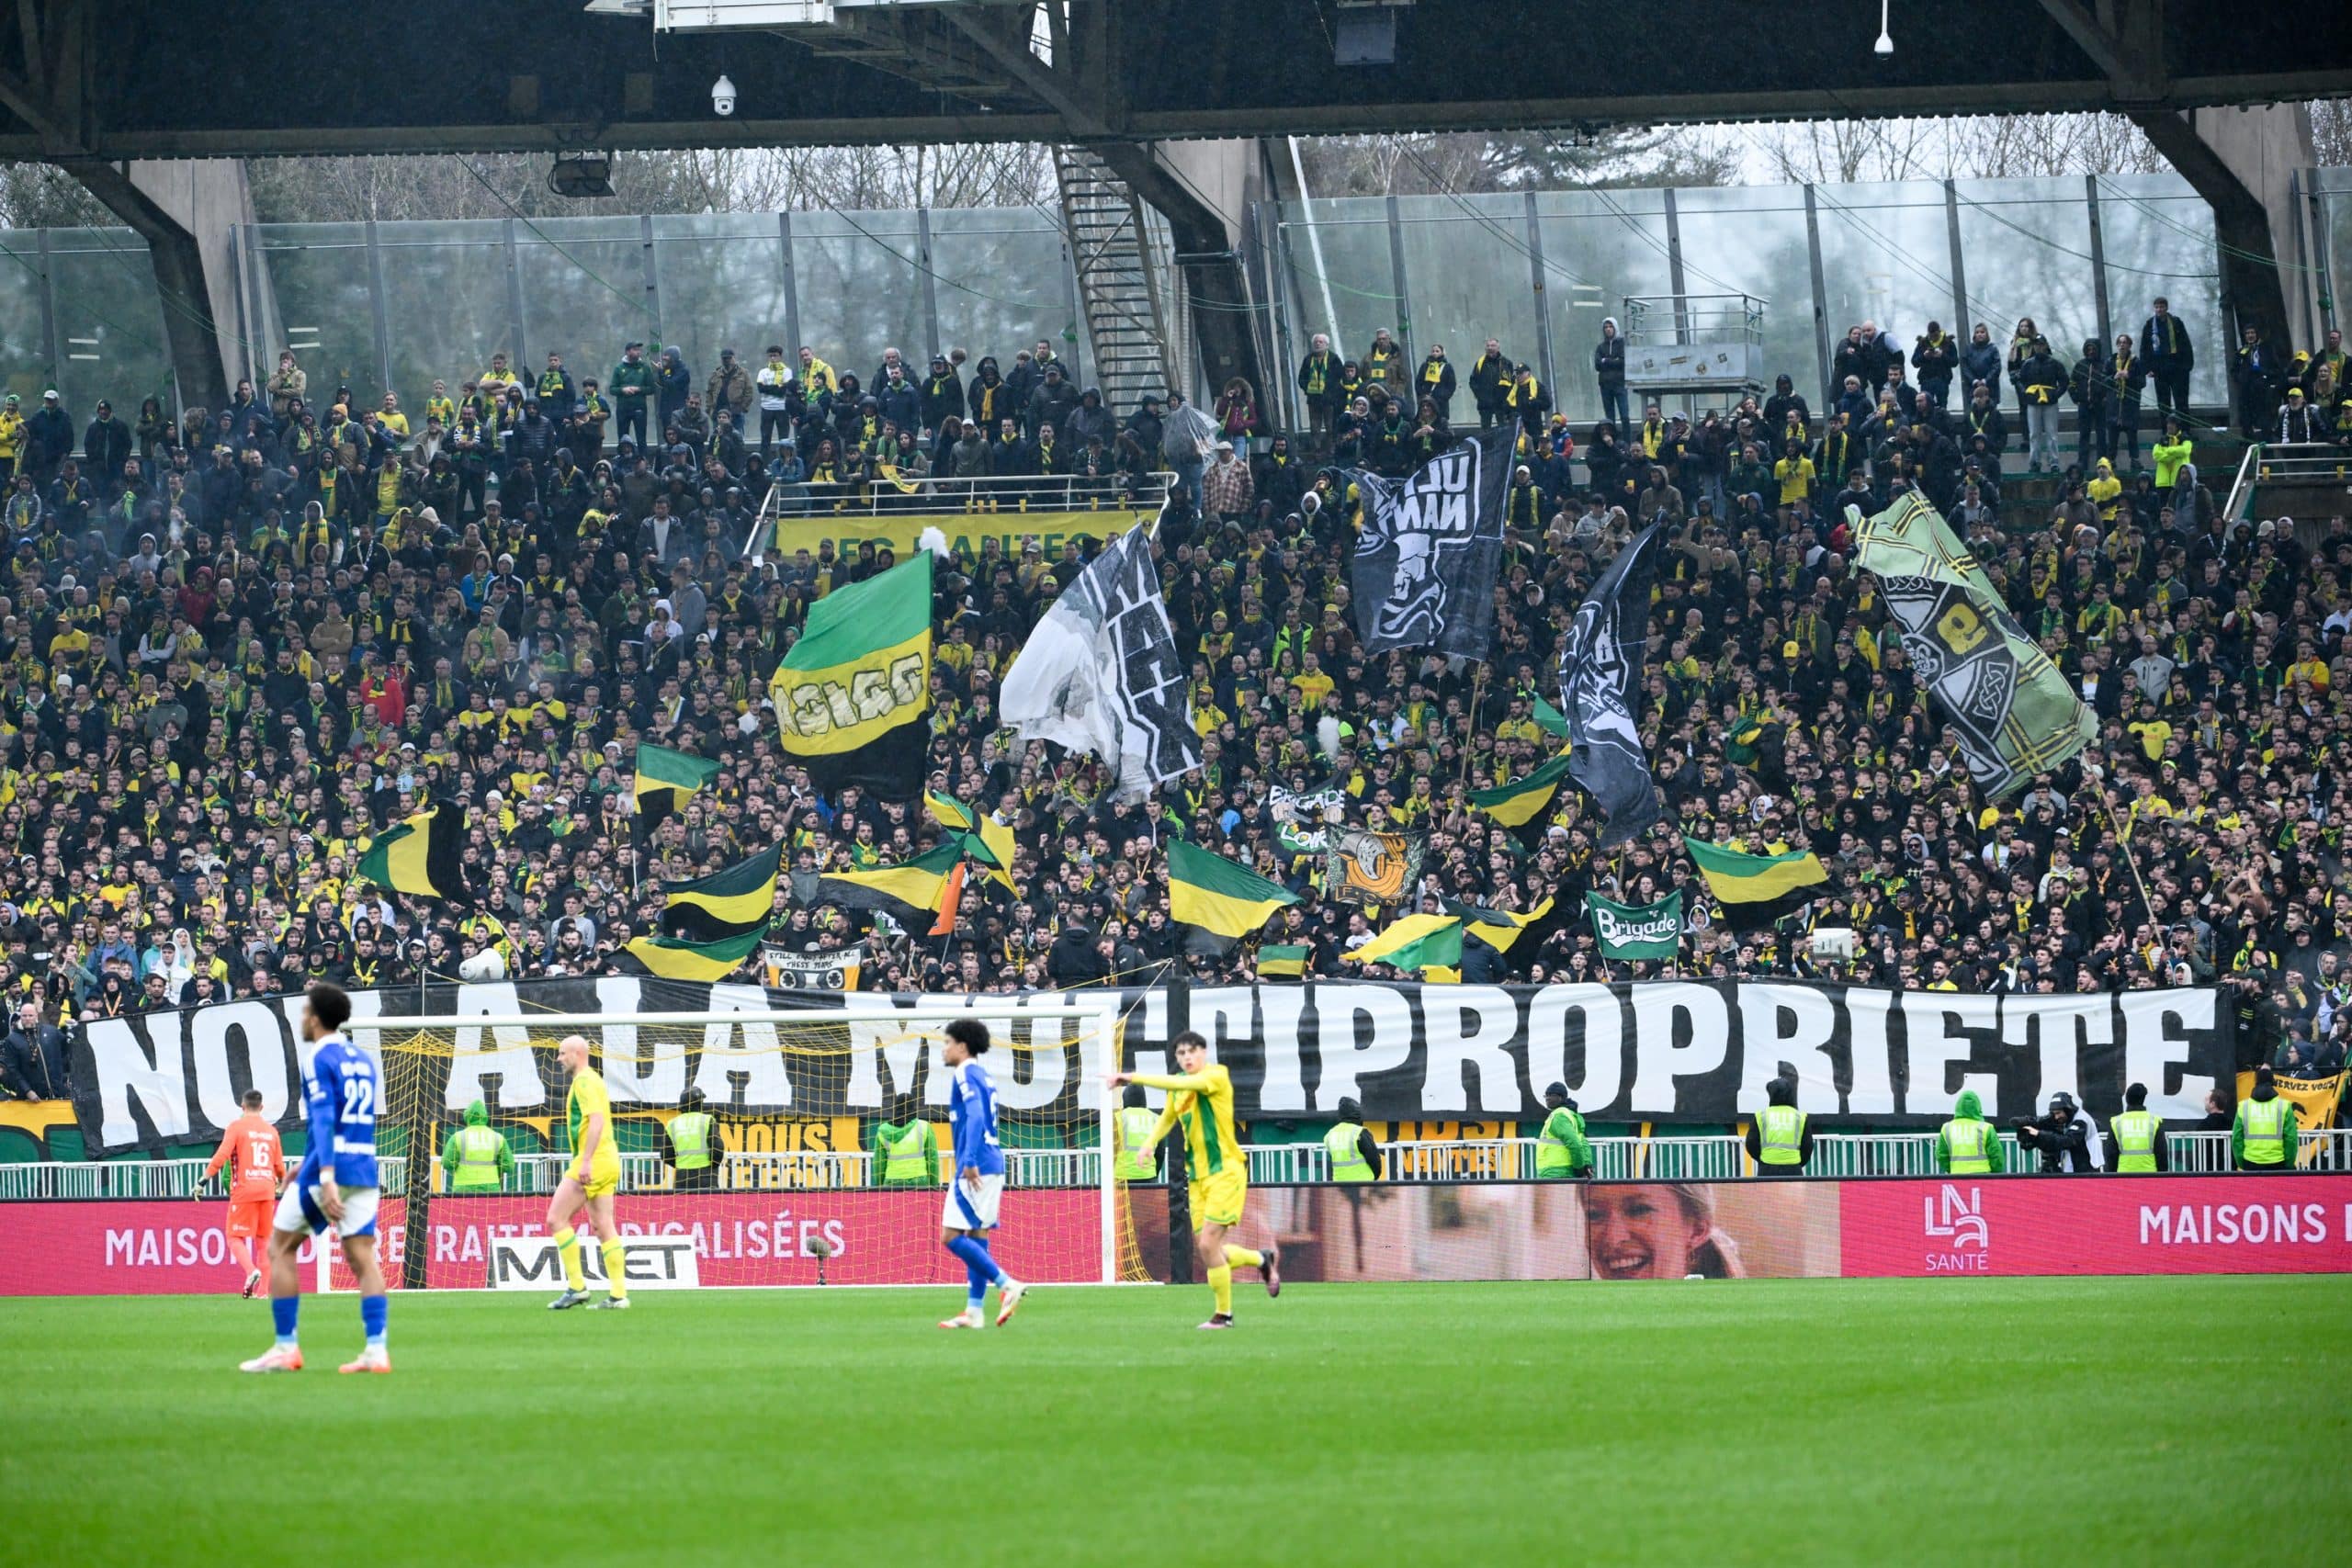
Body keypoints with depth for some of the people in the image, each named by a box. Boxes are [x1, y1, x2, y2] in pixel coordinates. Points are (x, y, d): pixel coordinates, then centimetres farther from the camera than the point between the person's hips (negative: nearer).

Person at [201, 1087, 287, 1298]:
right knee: (263, 1240, 9)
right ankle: (263, 1289, 5)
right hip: (267, 1190, 4)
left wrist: (203, 1182, -10)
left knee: (235, 1237, 0)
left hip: (244, 1190, -4)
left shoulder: (236, 1127, -3)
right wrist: (281, 1184, 36)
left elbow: (221, 1156, -13)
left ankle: (251, 1271, -26)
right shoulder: (271, 1130, 11)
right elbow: (280, 1167, 14)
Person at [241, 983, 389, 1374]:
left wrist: (325, 1176, -30)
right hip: (364, 1169, 7)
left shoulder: (320, 1060, -8)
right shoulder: (364, 1061, 17)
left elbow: (325, 1119, -20)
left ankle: (286, 1348, 5)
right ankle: (376, 1350, -12)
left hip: (330, 1170, -7)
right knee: (362, 1258, 2)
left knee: (280, 1249, 8)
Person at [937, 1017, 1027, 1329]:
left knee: (951, 1236, -10)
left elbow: (975, 1117, -22)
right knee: (977, 1238, 10)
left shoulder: (965, 1075, -9)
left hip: (977, 1167, -10)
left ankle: (1007, 1285, -15)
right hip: (993, 1164, 10)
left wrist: (969, 1162, -27)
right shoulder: (984, 1077, 19)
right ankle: (974, 1311, 9)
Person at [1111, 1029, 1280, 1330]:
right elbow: (1167, 1118, 27)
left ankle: (1223, 1315, 2)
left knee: (1208, 1244, -13)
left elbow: (1177, 1083, -31)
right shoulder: (1178, 1085, 9)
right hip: (1198, 1176, 8)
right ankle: (1264, 1259, 31)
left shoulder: (1217, 1076, -14)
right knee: (1206, 1250, 5)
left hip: (1225, 1172, -8)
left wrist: (1133, 1078, -32)